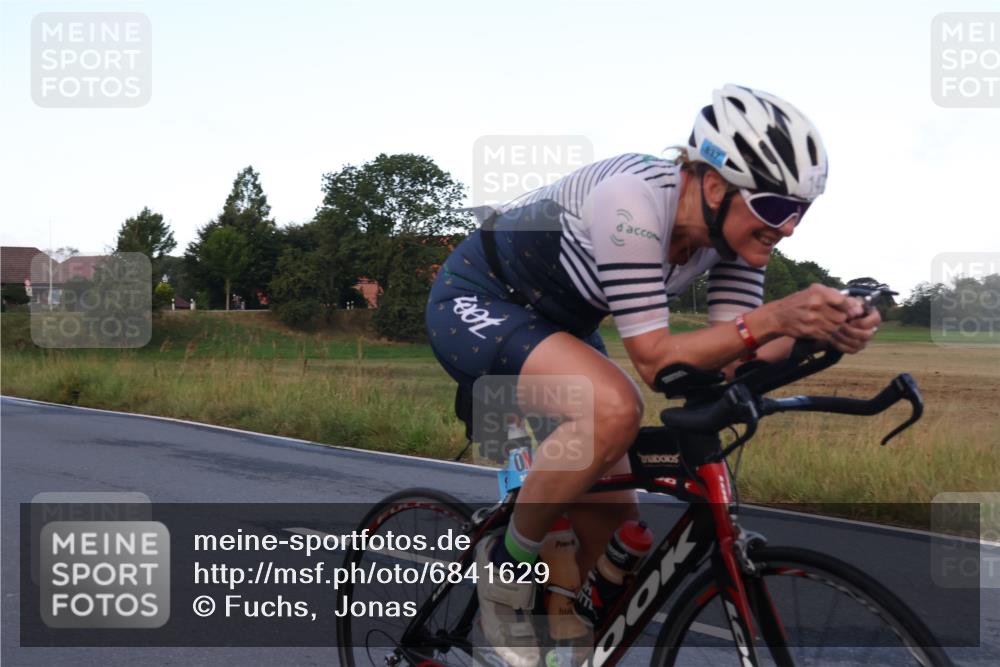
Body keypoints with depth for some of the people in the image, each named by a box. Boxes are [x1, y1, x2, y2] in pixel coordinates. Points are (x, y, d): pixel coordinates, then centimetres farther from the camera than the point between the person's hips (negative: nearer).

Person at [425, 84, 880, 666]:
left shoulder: (735, 228, -11)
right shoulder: (634, 198, -34)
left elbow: (737, 358, -12)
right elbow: (655, 359, -34)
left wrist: (815, 332, -31)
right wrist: (773, 317, -45)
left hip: (558, 326, 8)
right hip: (477, 304, -8)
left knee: (618, 531, 2)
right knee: (614, 408, -35)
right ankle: (507, 567, -12)